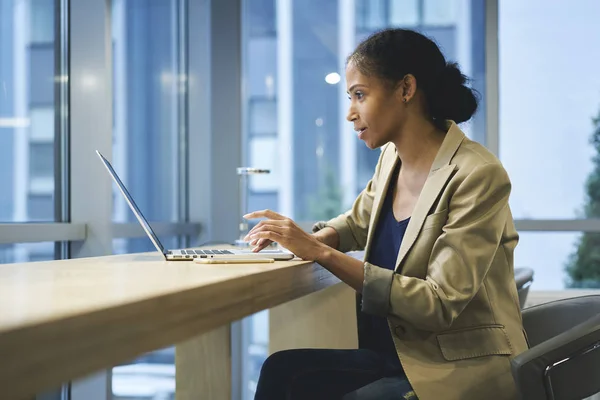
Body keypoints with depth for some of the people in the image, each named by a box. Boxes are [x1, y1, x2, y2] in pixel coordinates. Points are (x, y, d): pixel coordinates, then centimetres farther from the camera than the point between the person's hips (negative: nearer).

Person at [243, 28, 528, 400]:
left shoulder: (477, 176, -18)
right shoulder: (392, 158, 4)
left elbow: (440, 304, -22)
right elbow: (358, 222, 24)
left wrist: (322, 253, -24)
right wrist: (311, 238, 0)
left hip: (464, 370, -7)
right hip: (401, 354, 7)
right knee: (283, 370, -14)